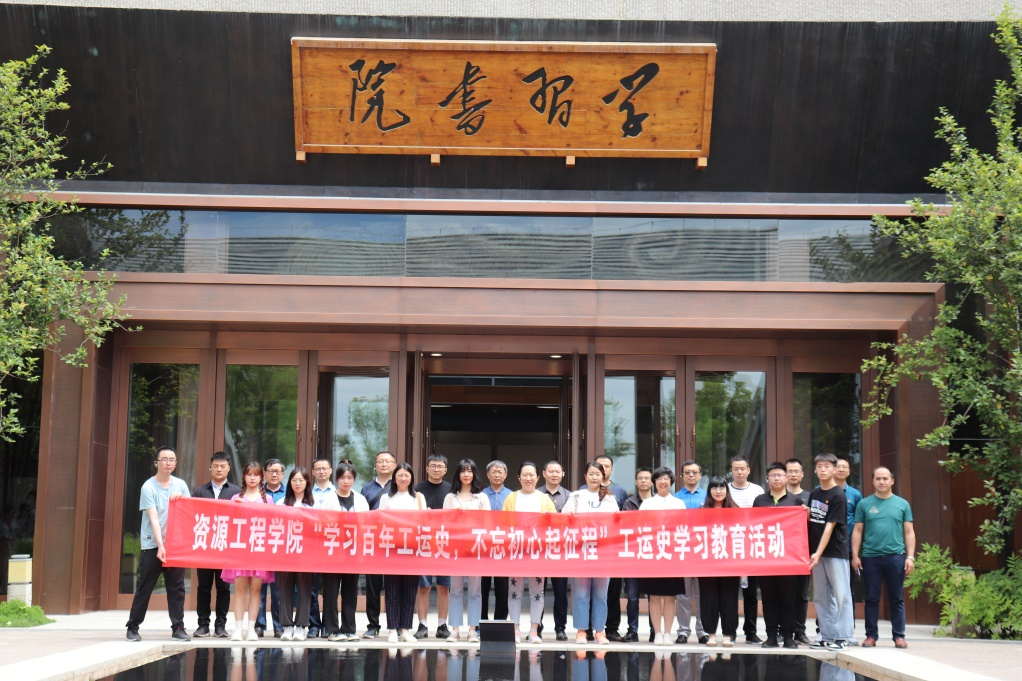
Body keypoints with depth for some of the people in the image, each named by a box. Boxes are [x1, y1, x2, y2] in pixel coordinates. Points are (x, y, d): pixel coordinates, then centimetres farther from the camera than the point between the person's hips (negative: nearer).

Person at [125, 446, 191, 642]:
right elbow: (153, 518, -14)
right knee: (144, 588, 1)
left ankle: (178, 628, 5)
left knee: (177, 587, 1)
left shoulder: (180, 485, 8)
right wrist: (160, 546, -22)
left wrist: (181, 498, -8)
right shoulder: (148, 487, -6)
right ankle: (133, 627, 11)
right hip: (152, 545, -4)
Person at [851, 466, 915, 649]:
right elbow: (857, 531, 6)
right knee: (872, 598, 5)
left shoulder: (902, 504, 8)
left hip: (895, 557, 0)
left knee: (896, 599, 5)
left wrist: (910, 557, 0)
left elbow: (909, 532, 8)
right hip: (870, 557, 0)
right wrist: (855, 555, -1)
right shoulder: (864, 504, 6)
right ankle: (871, 635, 12)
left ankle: (899, 636, 10)